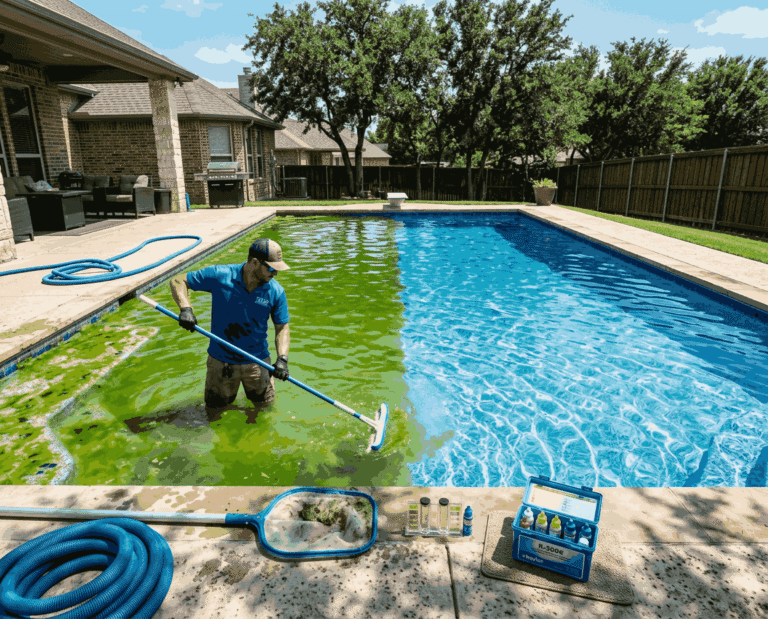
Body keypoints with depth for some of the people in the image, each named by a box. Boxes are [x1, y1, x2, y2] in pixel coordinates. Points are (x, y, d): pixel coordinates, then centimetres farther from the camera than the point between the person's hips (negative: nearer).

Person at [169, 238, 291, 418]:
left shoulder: (276, 292, -10)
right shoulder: (220, 276, -15)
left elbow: (282, 328, -4)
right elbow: (178, 281, -6)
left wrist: (282, 358, -17)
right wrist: (185, 308, -23)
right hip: (220, 361, 0)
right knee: (214, 415, 13)